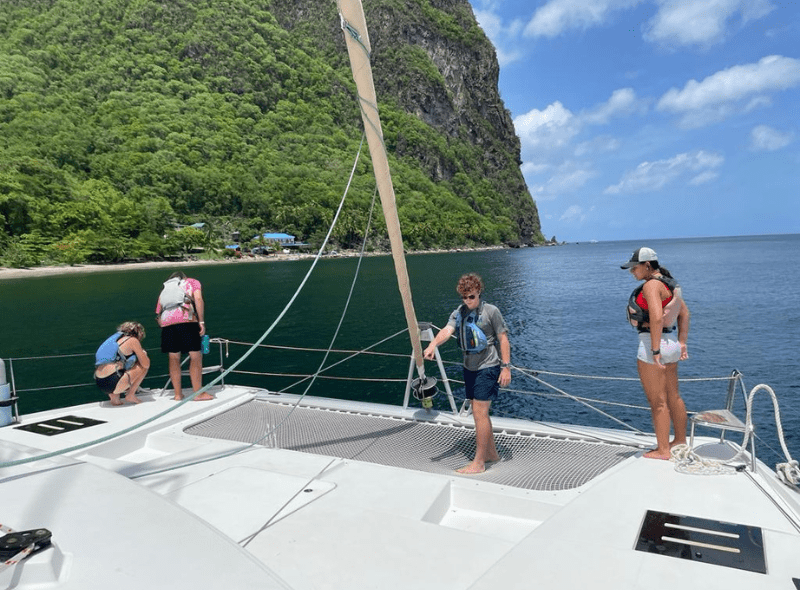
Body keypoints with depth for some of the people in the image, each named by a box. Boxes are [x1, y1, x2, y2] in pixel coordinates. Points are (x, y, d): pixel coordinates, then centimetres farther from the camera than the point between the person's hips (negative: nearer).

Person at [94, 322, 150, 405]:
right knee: (143, 366, 8)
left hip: (99, 383, 7)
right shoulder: (133, 340, 1)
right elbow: (146, 364, 2)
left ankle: (114, 397, 15)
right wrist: (144, 354, 23)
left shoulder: (115, 337, 22)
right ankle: (130, 395, 8)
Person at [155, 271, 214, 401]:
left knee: (174, 359, 13)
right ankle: (198, 393, 4)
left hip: (167, 323, 4)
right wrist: (201, 322, -1)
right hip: (187, 320, -4)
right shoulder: (192, 282, 23)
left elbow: (158, 316, 24)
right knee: (196, 357, 2)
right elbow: (198, 299, 2)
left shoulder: (164, 290, 33)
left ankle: (178, 394, 18)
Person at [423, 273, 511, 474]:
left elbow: (503, 339, -6)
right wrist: (433, 344, -32)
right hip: (469, 367, 7)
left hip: (488, 368, -7)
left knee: (479, 413, -9)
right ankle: (492, 453, 31)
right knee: (480, 413, 15)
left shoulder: (491, 311, -8)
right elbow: (447, 330, -12)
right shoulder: (458, 313, 5)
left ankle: (478, 462, 0)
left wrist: (506, 367, -11)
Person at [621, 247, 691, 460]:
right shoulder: (668, 283, 12)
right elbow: (684, 313, 17)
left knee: (657, 401, 1)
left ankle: (663, 450, 12)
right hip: (670, 342, 10)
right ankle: (680, 440, 36)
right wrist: (681, 342, 19)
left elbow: (656, 317, -27)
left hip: (653, 343, -10)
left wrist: (655, 350, -26)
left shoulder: (651, 285, -18)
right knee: (673, 396, 21)